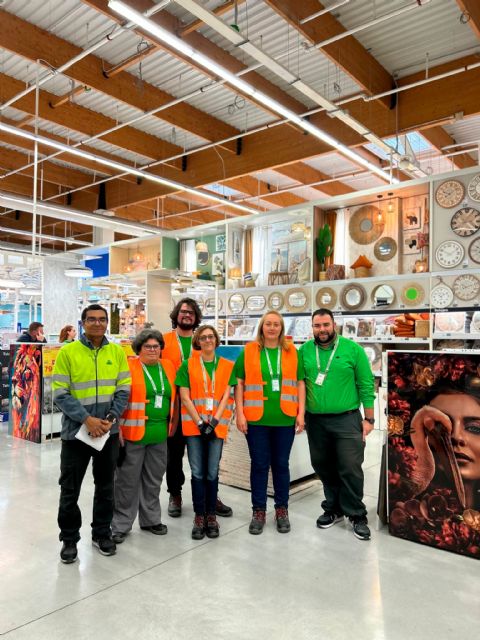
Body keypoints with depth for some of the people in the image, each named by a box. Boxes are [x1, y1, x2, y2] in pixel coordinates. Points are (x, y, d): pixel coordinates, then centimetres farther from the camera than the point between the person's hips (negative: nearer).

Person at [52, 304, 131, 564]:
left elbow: (124, 389, 1)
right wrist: (87, 419, -19)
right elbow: (61, 394, -11)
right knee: (70, 489, 9)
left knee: (105, 486, 15)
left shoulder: (117, 352, 2)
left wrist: (110, 418, -12)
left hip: (108, 432, 3)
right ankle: (69, 539, 28)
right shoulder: (67, 352, -6)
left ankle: (101, 533, 33)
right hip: (76, 431, -2)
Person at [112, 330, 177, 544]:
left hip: (160, 434, 5)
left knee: (153, 480, 17)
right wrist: (117, 427, -15)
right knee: (127, 480, 5)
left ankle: (151, 519, 32)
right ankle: (121, 525, 20)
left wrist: (172, 424, 13)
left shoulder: (168, 367, 9)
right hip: (133, 432, -5)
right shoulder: (128, 366, -7)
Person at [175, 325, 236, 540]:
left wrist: (214, 421, -10)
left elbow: (226, 396, 1)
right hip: (193, 424, 0)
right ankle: (199, 517, 16)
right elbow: (184, 397, -2)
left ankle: (211, 516, 19)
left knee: (212, 473, 6)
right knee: (197, 472, 4)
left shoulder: (227, 366, 6)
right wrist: (200, 422, -10)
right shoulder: (188, 365, 3)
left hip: (217, 424, 1)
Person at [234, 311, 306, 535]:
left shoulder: (292, 352, 7)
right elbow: (239, 384, 2)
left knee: (281, 464, 11)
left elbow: (300, 383, 7)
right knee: (259, 465, 7)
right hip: (256, 419, -1)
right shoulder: (248, 351, 2)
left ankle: (281, 509, 27)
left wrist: (301, 413, 1)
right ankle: (258, 510, 22)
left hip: (285, 419, 1)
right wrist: (240, 413, -4)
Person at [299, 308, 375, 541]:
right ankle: (333, 509, 33)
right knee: (323, 467, 14)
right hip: (315, 420, 3)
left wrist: (368, 418, -5)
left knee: (351, 469, -1)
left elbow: (366, 385, -4)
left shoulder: (352, 349, -5)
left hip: (347, 419, -3)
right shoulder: (304, 350, 2)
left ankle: (357, 516, 19)